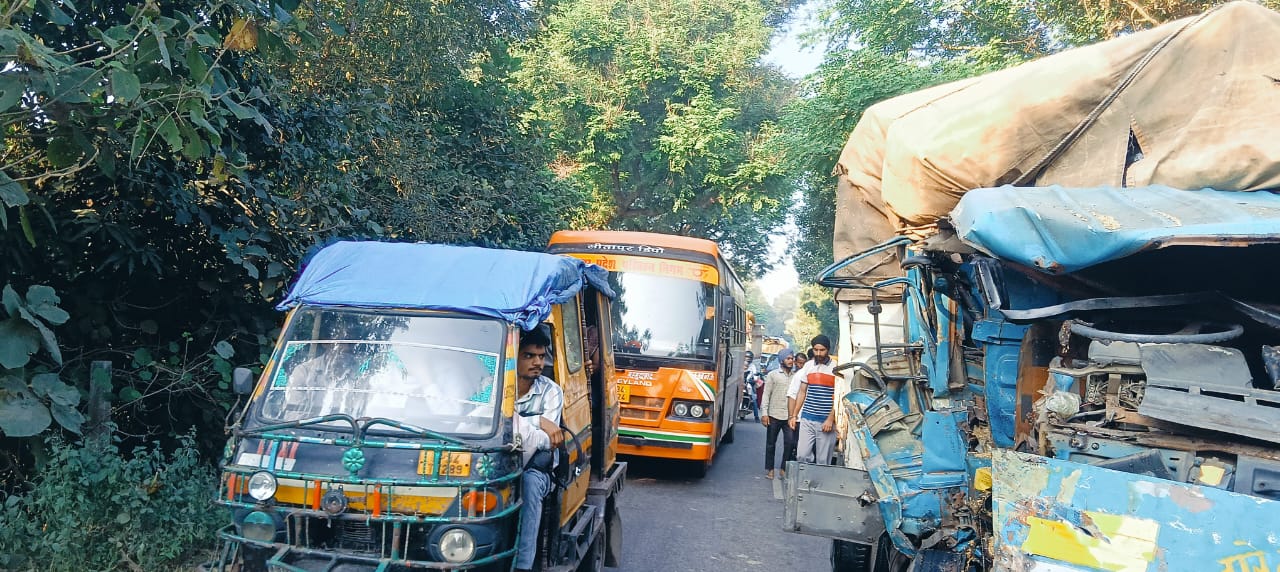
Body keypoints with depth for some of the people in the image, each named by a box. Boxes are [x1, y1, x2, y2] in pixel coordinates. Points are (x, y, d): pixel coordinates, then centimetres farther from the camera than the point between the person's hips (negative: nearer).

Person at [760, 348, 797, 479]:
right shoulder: (773, 375, 1)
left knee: (790, 443, -3)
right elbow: (766, 394, 0)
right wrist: (765, 413, -7)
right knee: (771, 443, 7)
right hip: (774, 415, -2)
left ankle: (784, 468, 11)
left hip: (789, 417, 2)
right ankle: (769, 469, 18)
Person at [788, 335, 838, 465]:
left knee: (823, 461, 1)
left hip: (826, 421, -4)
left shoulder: (835, 368, -2)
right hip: (806, 419, 4)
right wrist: (794, 415, 12)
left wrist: (830, 419, -11)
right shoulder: (808, 366, 11)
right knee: (802, 456, -2)